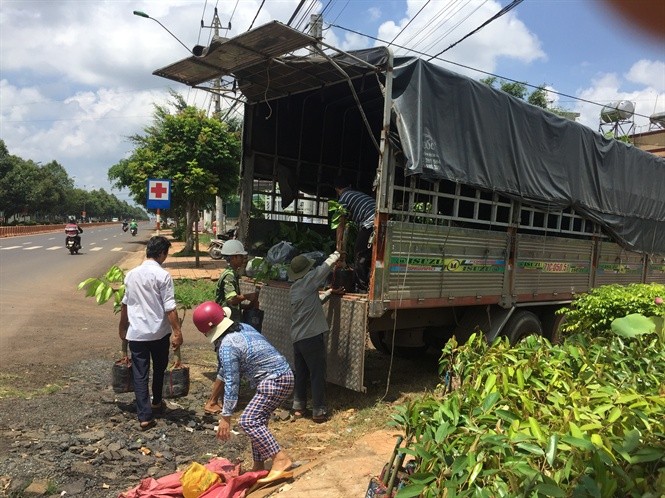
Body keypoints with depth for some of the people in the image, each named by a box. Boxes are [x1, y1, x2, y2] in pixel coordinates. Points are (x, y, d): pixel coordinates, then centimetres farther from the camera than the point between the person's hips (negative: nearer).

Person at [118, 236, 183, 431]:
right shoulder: (163, 275, -13)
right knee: (159, 369, 20)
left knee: (140, 374, 5)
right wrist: (177, 332, -14)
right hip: (159, 333, -3)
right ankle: (157, 403, 38)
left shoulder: (131, 274, 4)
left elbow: (125, 304, 14)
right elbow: (169, 308, -17)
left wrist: (122, 327, 25)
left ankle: (145, 417, 2)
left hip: (136, 333, 3)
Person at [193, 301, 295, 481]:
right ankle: (258, 465, 22)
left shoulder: (227, 346, -16)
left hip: (274, 381, -10)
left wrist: (225, 417, -6)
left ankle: (281, 461, -12)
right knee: (257, 421, 16)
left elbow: (231, 384, -13)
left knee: (248, 421, -9)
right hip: (283, 376, 10)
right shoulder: (244, 327, 12)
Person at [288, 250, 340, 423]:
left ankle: (298, 406, 25)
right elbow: (326, 266, -3)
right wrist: (336, 254, 14)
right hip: (312, 336, -8)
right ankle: (318, 411, 6)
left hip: (297, 337, 8)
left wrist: (329, 292, 27)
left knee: (300, 373, 17)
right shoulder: (308, 281, -10)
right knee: (317, 374, 1)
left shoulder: (294, 289, 13)